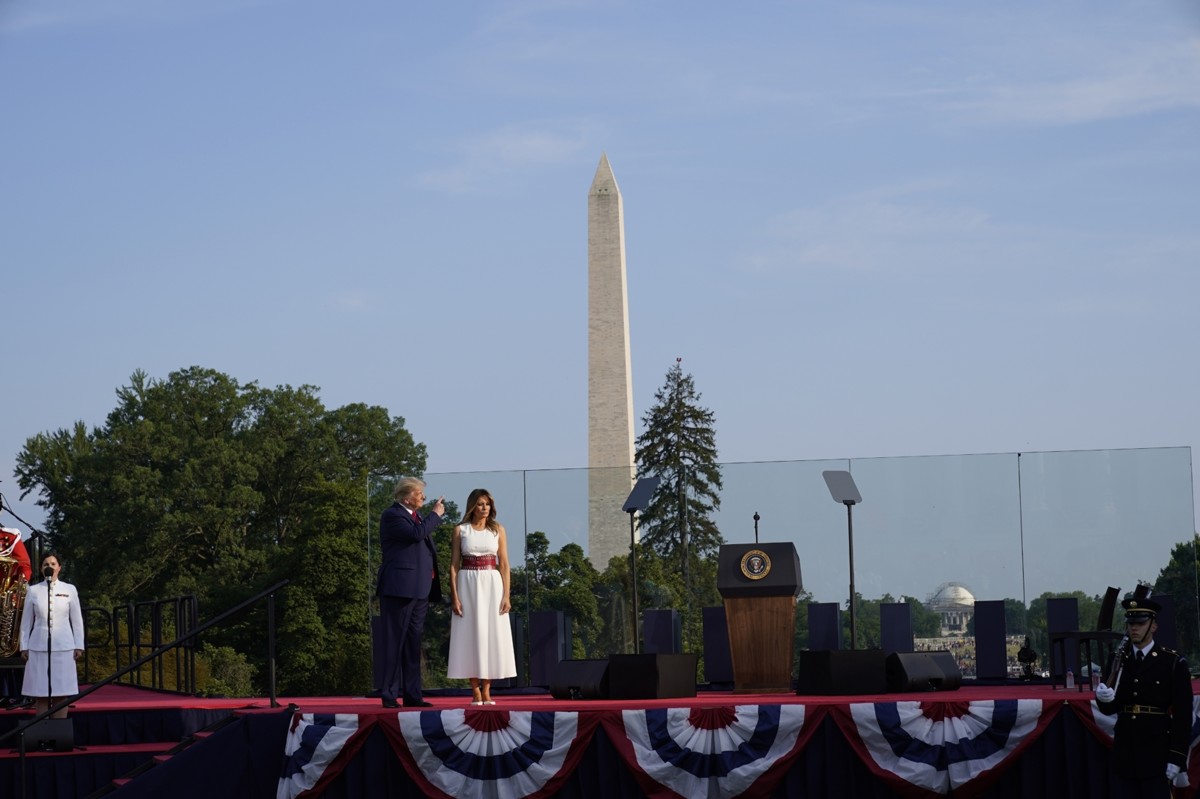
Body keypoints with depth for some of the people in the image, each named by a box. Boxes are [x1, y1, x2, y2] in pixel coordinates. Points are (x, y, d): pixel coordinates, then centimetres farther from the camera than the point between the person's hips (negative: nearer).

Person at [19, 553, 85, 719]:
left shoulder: (69, 589, 5)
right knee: (41, 693, -1)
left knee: (61, 693, 0)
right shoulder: (33, 590, 5)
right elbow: (26, 621, 8)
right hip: (39, 647, 0)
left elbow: (77, 620, 7)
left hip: (63, 647, 0)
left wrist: (79, 646, 4)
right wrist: (24, 646, 5)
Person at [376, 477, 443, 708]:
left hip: (419, 589, 9)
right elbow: (417, 533, -24)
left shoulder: (417, 515, 18)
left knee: (413, 643, 10)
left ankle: (412, 694, 13)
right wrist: (436, 515, -10)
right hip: (399, 587, -9)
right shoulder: (392, 516, -9)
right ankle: (390, 695, -4)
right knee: (395, 642, -6)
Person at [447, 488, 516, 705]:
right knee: (470, 634, -2)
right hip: (467, 585, -1)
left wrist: (506, 595, -4)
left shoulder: (498, 530, 7)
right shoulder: (460, 530, 3)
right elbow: (454, 565, 1)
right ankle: (475, 692, 2)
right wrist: (454, 596, -8)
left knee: (491, 634, -1)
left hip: (492, 584, 1)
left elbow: (504, 564, 4)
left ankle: (486, 691, 4)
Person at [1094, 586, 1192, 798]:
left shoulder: (1173, 663, -4)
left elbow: (1183, 716, -5)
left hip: (1157, 756, -4)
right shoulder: (1118, 660, 9)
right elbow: (1109, 709, 9)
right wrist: (1103, 699, -16)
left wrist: (1177, 758, -11)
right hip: (1124, 754, 4)